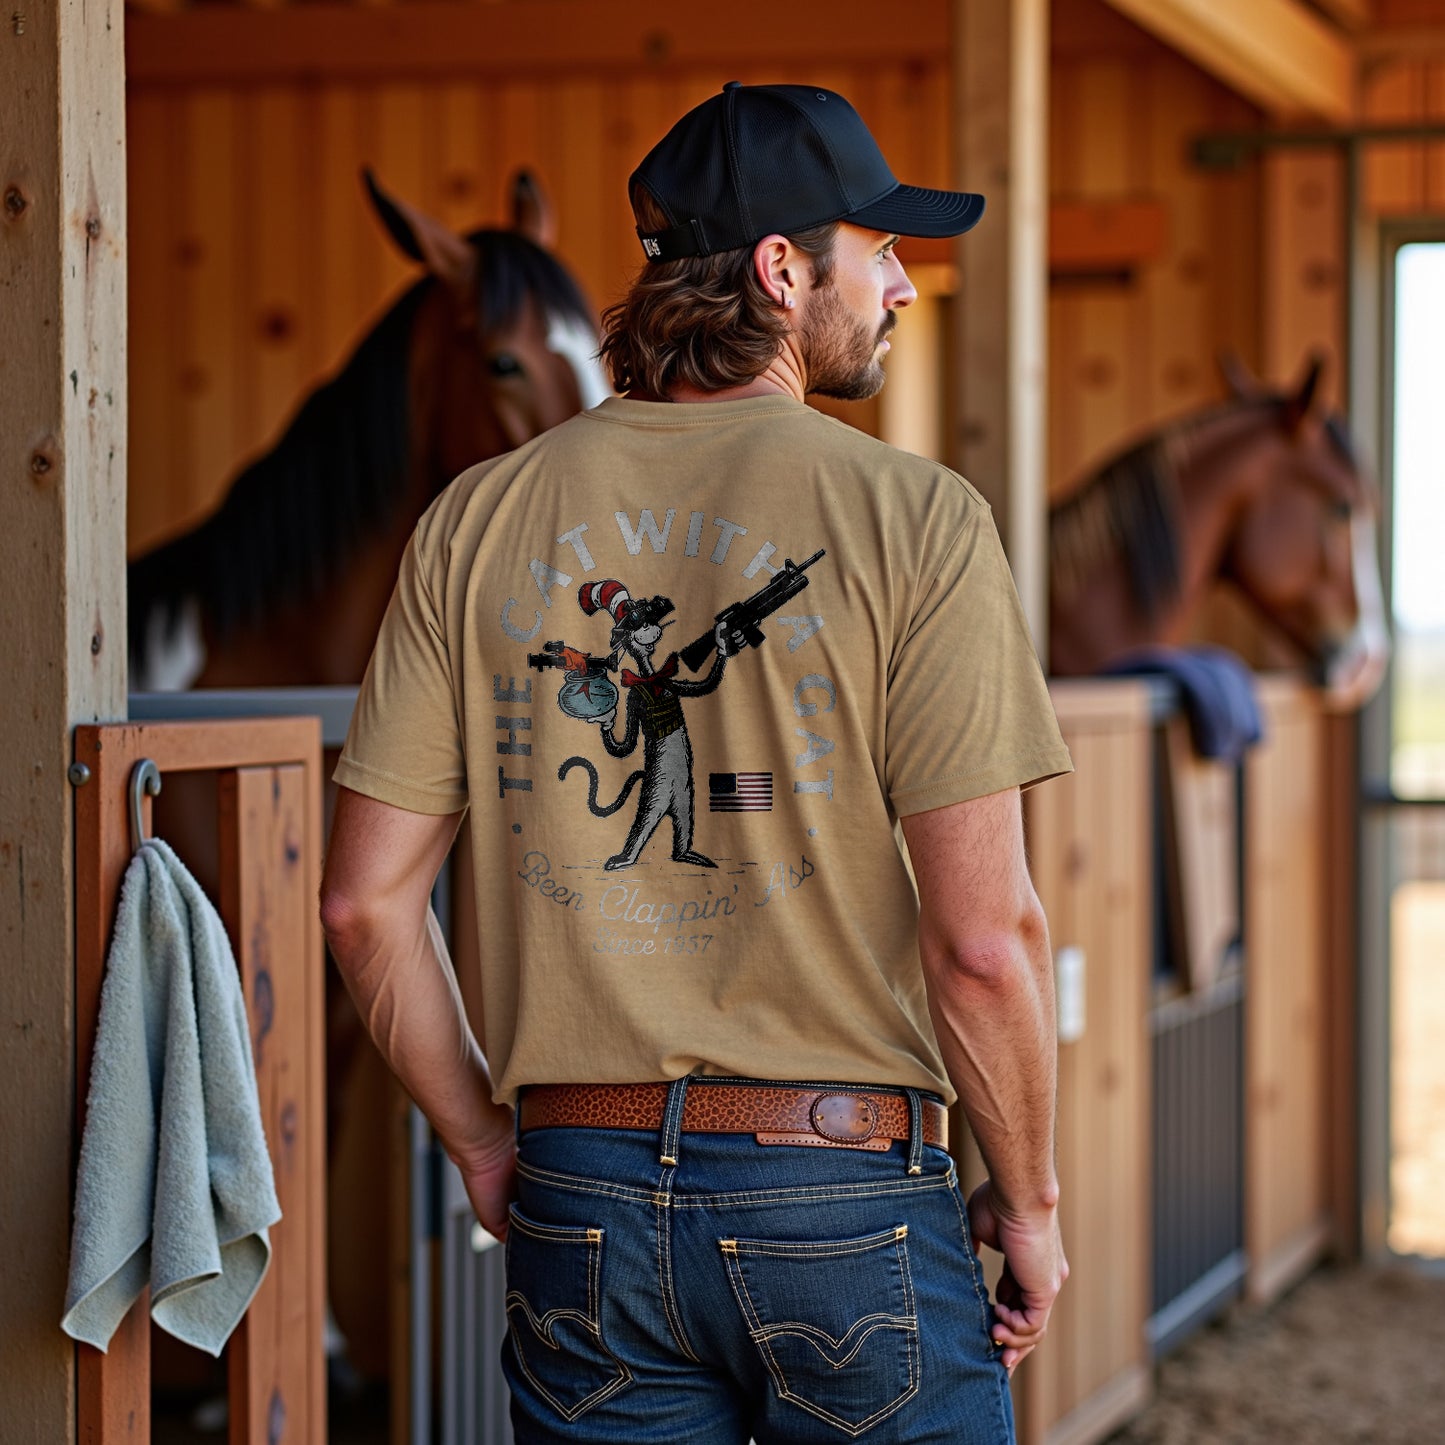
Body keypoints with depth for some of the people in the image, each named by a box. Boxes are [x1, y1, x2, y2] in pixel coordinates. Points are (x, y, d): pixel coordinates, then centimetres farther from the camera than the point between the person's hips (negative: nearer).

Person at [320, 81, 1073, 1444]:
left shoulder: (477, 522, 4)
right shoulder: (913, 516, -9)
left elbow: (363, 901, 3)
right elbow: (982, 934, -14)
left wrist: (487, 1148, 13)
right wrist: (1027, 1198, 0)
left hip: (580, 1196, 4)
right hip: (847, 1191, -4)